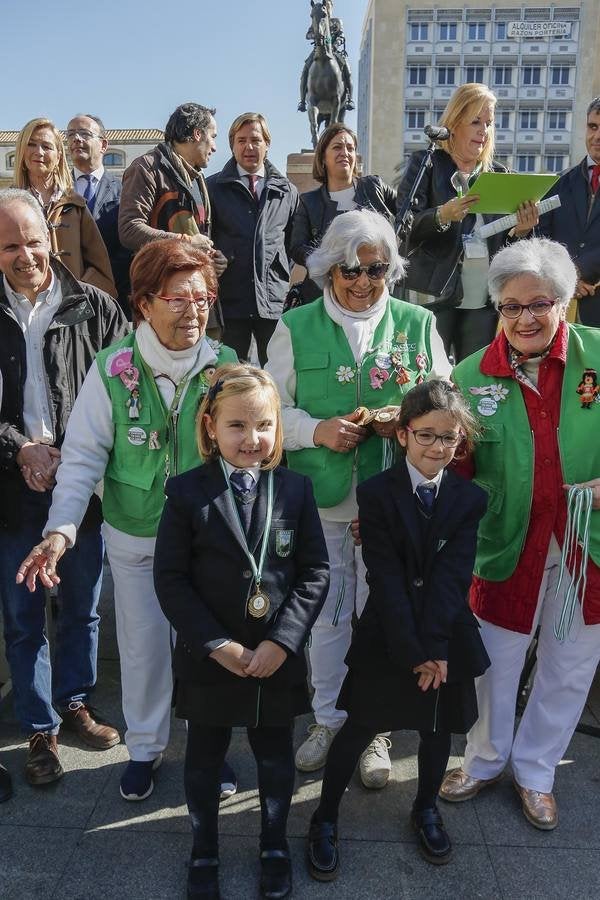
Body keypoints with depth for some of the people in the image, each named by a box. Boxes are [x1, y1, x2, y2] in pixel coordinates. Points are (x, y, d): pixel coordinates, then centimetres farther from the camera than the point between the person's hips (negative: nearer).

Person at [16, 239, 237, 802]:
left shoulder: (226, 364, -10)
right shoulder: (112, 370, -14)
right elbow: (83, 456, -12)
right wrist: (60, 529, -21)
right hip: (134, 539, -1)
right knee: (143, 644, 15)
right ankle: (144, 747, 40)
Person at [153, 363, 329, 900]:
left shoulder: (295, 489, -5)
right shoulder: (187, 493, -10)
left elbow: (315, 571, -5)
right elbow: (171, 579, -10)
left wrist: (283, 640, -14)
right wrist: (217, 644, -15)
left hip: (279, 657, 1)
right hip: (208, 657, -1)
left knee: (275, 755, 18)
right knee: (205, 756, 18)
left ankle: (275, 844, 43)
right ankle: (204, 850, 42)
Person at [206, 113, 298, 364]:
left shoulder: (287, 191, 14)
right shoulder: (213, 187, 8)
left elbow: (293, 241, 17)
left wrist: (284, 275, 7)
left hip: (276, 302, 2)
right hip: (230, 302, -1)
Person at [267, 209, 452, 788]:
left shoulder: (417, 324, 2)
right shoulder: (296, 328, 1)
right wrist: (318, 429, -17)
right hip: (320, 499, 0)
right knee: (326, 614, 14)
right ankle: (328, 718, 36)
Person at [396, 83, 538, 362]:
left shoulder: (498, 173, 17)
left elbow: (505, 241, 18)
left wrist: (521, 231, -4)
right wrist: (443, 216, -23)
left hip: (486, 297, 4)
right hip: (436, 292, -4)